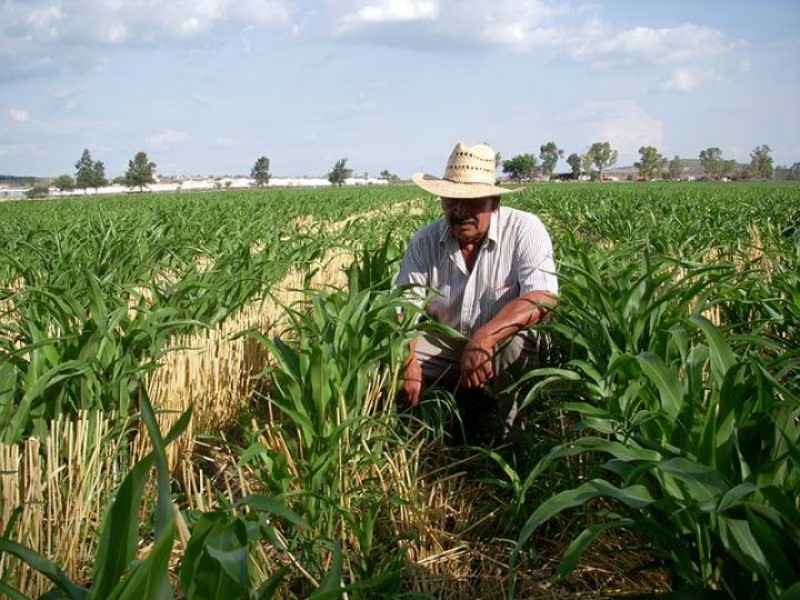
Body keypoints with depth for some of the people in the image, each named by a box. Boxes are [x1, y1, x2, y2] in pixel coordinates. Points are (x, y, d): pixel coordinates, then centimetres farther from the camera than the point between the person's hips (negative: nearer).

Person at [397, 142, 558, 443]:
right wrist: (408, 364, -31)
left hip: (504, 346, -3)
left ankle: (502, 439, -10)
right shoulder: (425, 241, -6)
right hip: (446, 345, 4)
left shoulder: (524, 229, -16)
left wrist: (484, 337, -42)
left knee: (520, 345, -37)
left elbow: (542, 297, -28)